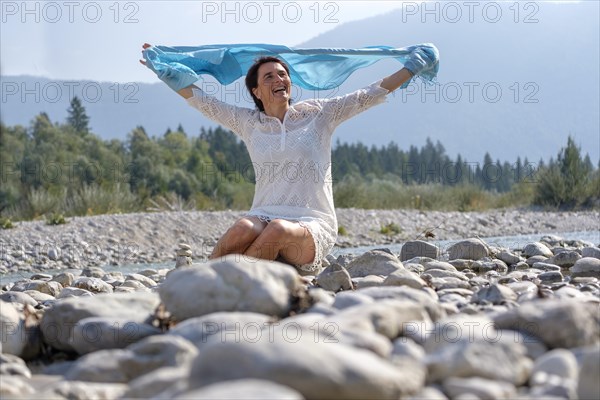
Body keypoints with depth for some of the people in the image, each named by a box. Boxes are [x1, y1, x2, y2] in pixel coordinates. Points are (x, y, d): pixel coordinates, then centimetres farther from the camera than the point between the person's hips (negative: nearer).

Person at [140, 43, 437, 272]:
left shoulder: (318, 114, 11)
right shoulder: (248, 123, 14)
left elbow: (369, 95, 11)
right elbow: (198, 99, 17)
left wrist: (413, 66, 10)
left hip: (313, 225, -1)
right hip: (264, 214, 1)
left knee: (278, 229, -38)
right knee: (244, 229, -36)